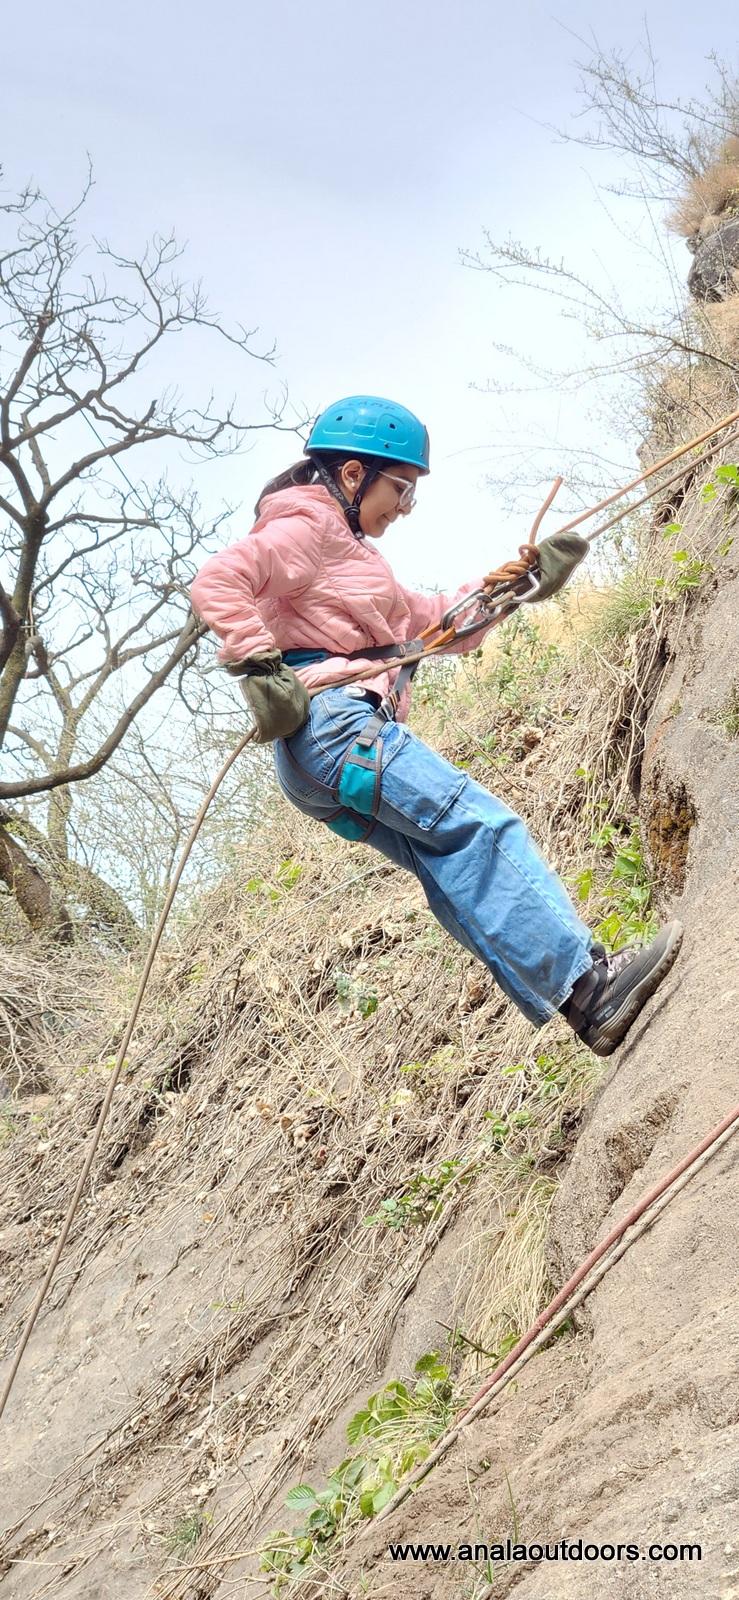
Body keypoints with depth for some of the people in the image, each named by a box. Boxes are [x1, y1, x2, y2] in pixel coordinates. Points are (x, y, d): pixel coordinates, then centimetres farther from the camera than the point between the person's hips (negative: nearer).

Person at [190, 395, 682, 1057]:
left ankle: (590, 1005, -5)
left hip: (326, 755, 10)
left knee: (458, 869, 1)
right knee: (482, 826, -17)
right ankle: (592, 987, -25)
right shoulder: (308, 526, -1)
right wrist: (259, 665, -24)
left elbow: (428, 619, 35)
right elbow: (217, 583, -17)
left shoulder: (348, 549, 31)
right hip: (333, 719, -10)